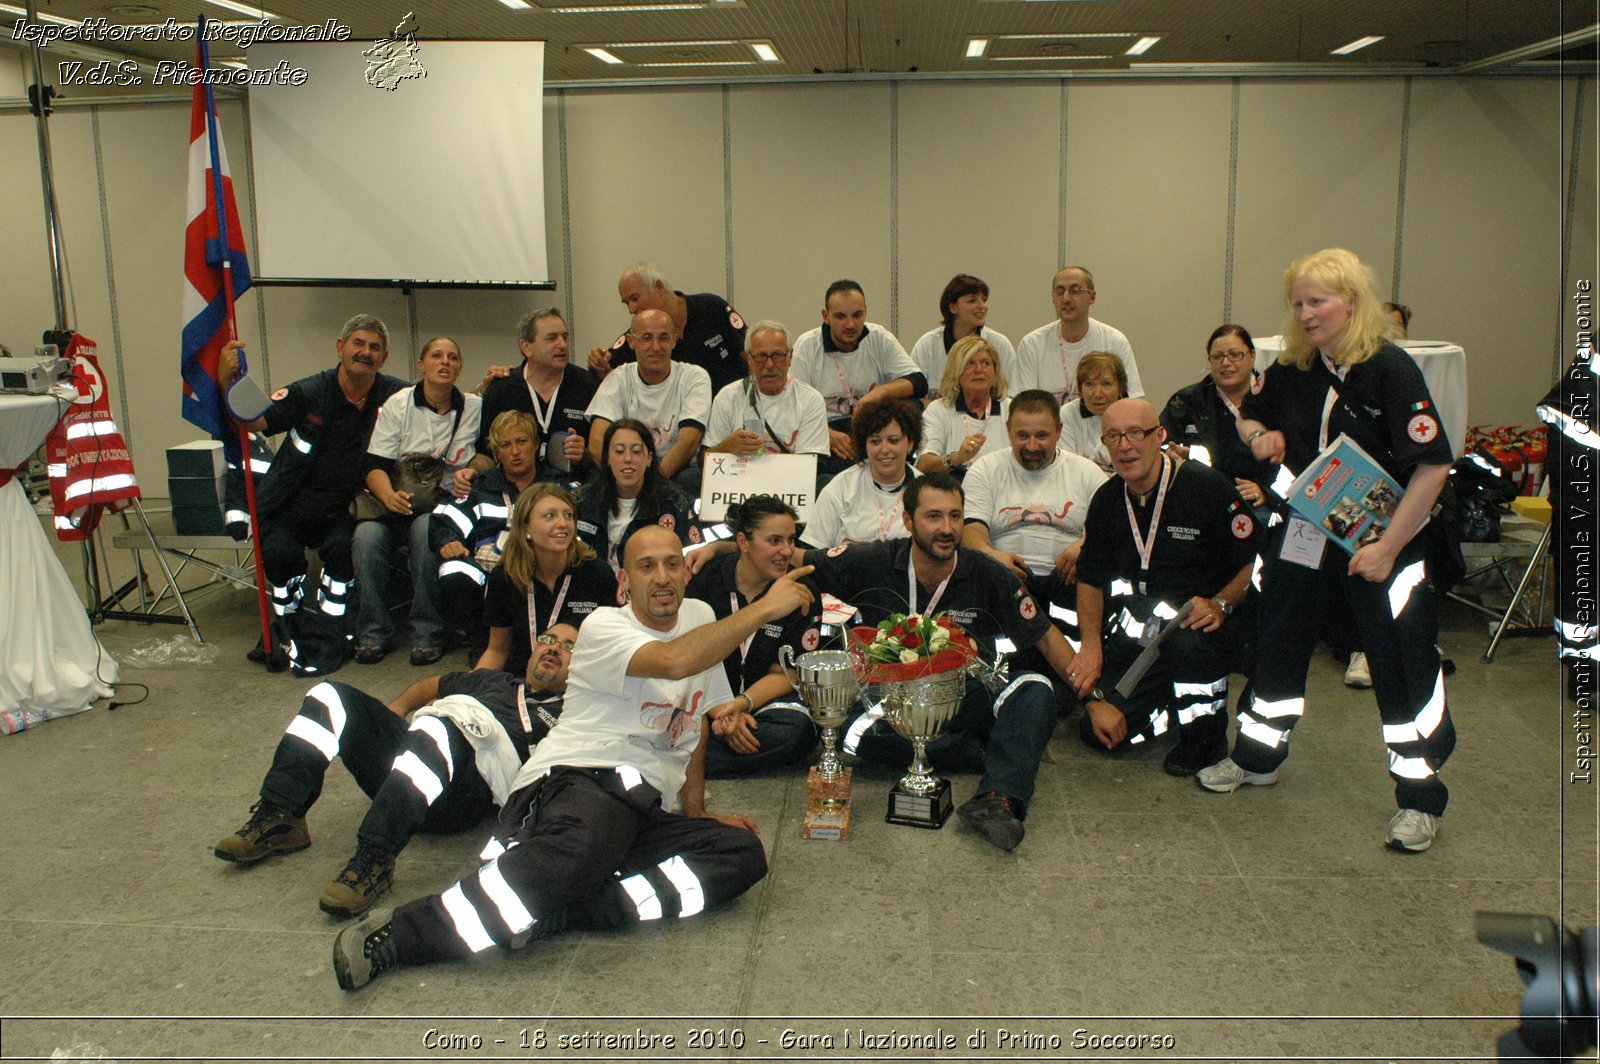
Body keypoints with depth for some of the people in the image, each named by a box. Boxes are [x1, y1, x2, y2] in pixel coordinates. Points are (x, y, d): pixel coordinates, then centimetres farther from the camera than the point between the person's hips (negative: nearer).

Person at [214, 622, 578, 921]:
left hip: (466, 790, -7)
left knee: (435, 729, -39)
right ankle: (278, 819, -14)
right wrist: (395, 711, 25)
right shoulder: (493, 682, 38)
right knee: (331, 696, -7)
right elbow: (429, 685, 44)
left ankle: (374, 859, -41)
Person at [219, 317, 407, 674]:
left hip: (343, 507, 0)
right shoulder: (310, 393, -5)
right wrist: (226, 382, -32)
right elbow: (253, 420, -12)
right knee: (279, 551, -25)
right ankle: (287, 630, 3)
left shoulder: (394, 396, -1)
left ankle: (323, 637, -11)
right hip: (290, 506, 0)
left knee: (344, 547, -29)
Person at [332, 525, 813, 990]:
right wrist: (764, 608, -18)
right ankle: (398, 932, -31)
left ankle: (551, 912, -27)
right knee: (587, 845, -41)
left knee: (744, 854, -21)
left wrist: (695, 809, 23)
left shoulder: (699, 617, 15)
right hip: (574, 780, -7)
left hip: (647, 808, 7)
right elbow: (676, 661, -25)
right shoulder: (603, 628, -3)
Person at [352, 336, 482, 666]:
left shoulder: (474, 408, 7)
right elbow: (375, 465, -2)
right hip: (396, 497, 1)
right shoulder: (398, 404, 5)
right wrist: (389, 496, -23)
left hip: (445, 500, -1)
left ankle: (427, 633, -25)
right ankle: (372, 633, -17)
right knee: (367, 534, -31)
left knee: (425, 530, -36)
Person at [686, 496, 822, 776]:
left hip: (762, 700, 2)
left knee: (797, 729, -34)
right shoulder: (704, 578, -4)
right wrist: (720, 712, -21)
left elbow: (783, 674, -3)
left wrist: (740, 705, -22)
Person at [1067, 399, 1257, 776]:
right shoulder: (1107, 500, 4)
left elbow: (1256, 563, -9)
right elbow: (1090, 578, 11)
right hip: (1139, 628, 4)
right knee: (1097, 729, -13)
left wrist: (1220, 605, -26)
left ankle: (1206, 733, -11)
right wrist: (1092, 643, -3)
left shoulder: (1207, 486, -12)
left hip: (1200, 622, -4)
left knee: (1188, 634, -41)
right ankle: (1174, 703, 19)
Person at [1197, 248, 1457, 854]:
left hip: (1378, 539, -6)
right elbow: (1250, 414, 19)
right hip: (1301, 532, 6)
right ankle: (1257, 756, 34)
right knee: (1278, 644, 16)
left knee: (1402, 666, -1)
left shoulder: (1390, 370, -18)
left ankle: (1420, 798, 14)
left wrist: (1388, 547, -21)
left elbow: (1433, 464, -20)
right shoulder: (1291, 369, 0)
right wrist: (1257, 433, -6)